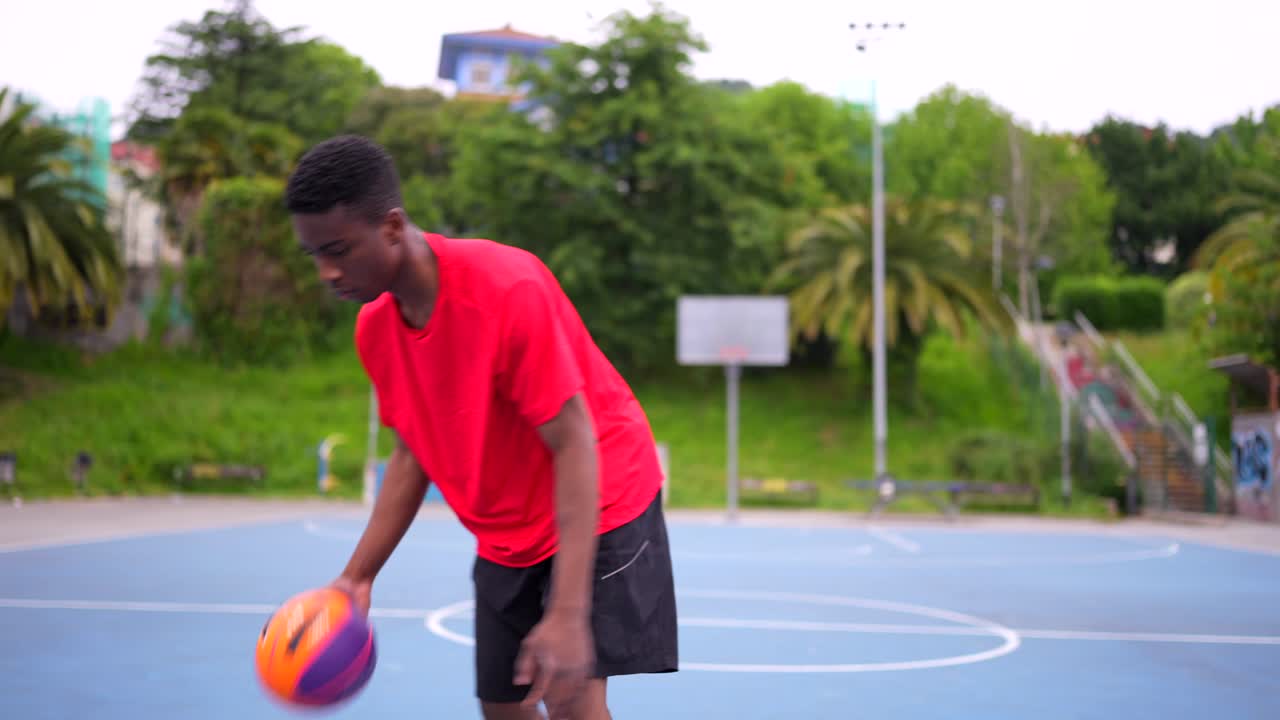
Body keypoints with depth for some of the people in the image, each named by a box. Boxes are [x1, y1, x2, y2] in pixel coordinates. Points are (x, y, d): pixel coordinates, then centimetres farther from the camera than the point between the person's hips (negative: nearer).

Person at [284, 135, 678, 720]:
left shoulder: (507, 287, -27)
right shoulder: (374, 328, -5)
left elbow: (574, 444, -27)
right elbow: (413, 456, 7)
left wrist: (568, 613, -32)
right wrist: (358, 576, -3)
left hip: (597, 511, -7)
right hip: (505, 540, 7)